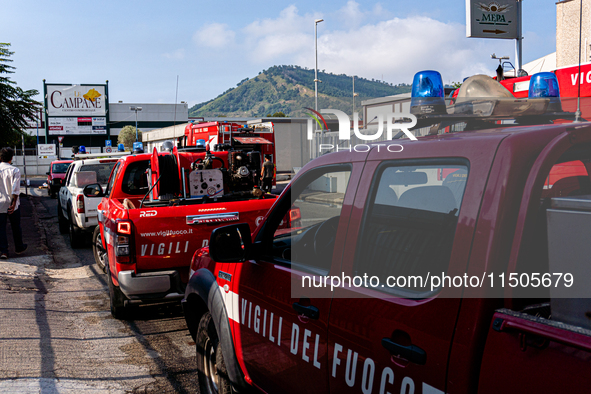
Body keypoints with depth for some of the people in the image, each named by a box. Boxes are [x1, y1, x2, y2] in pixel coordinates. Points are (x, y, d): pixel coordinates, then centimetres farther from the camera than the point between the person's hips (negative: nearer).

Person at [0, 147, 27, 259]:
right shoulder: (14, 170, -8)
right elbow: (15, 189, -16)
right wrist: (13, 203, -15)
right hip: (11, 204, -1)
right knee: (16, 227, 13)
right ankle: (19, 248, 26)